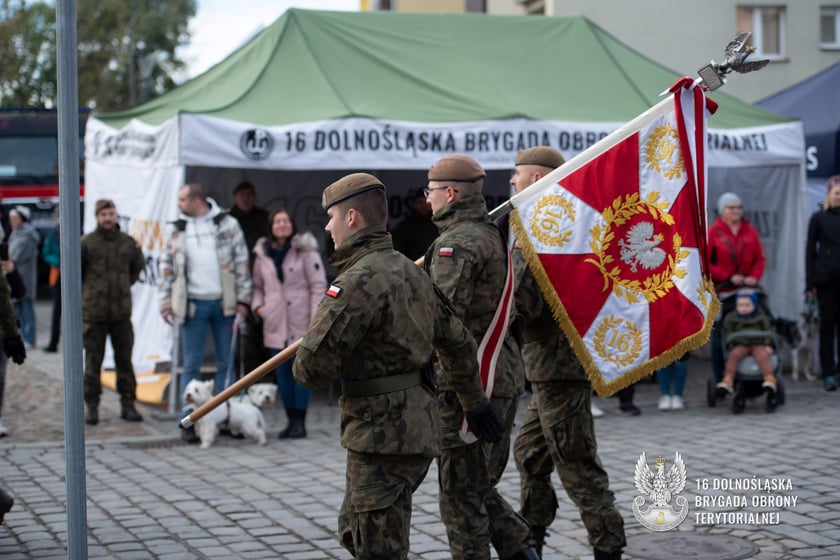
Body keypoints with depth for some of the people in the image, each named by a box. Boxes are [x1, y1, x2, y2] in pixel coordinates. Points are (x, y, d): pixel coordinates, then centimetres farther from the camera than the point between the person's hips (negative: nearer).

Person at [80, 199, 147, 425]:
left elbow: (138, 266, 23)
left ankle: (128, 404, 14)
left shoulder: (128, 243, 5)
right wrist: (85, 293, 7)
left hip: (122, 312, 3)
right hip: (94, 311, -2)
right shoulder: (86, 243, -4)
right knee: (93, 361, 2)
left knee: (125, 359, 7)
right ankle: (92, 406, 9)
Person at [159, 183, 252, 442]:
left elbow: (242, 262, 3)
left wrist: (243, 299, -2)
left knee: (227, 363, 4)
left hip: (223, 303, -1)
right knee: (191, 364, 1)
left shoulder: (228, 225, 3)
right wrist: (166, 303, 3)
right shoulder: (175, 230, 8)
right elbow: (167, 268, 10)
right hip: (193, 305, 1)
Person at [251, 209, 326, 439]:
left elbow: (318, 286, -4)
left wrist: (316, 319, -10)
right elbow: (257, 286, 21)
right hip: (275, 324, 4)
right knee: (282, 372, 6)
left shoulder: (305, 251, -2)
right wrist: (257, 305, 2)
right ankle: (291, 420, 14)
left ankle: (300, 422, 2)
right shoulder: (262, 254, 10)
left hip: (300, 323, -4)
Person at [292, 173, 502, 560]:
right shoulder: (411, 271, 11)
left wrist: (304, 367, 3)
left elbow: (312, 370, -21)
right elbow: (458, 342, 20)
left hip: (382, 435, -10)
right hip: (419, 424, 10)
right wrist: (474, 402, 31)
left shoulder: (358, 281, -19)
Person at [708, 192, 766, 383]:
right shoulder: (713, 233, 0)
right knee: (720, 336, -2)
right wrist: (729, 277, -10)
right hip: (721, 292, -3)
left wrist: (754, 276, -6)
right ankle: (720, 380, 5)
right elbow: (705, 263, -4)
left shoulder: (750, 231, 11)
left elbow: (759, 258, 12)